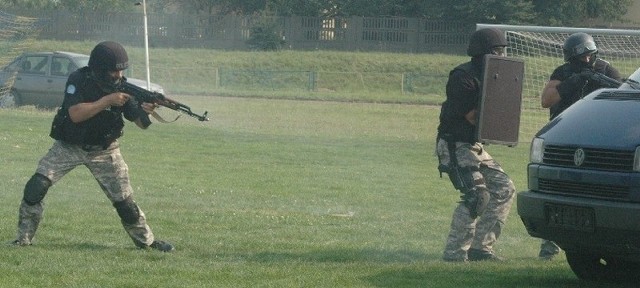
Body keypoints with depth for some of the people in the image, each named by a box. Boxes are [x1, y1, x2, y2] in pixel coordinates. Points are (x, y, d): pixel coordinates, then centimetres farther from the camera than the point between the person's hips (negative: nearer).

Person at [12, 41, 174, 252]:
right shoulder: (78, 80, -18)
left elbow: (140, 122, -10)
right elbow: (76, 114, -30)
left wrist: (145, 111, -33)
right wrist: (107, 101, -34)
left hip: (103, 151, 2)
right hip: (68, 147, -2)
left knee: (124, 200, 0)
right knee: (36, 186, -16)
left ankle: (146, 241, 19)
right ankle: (24, 237, -3)